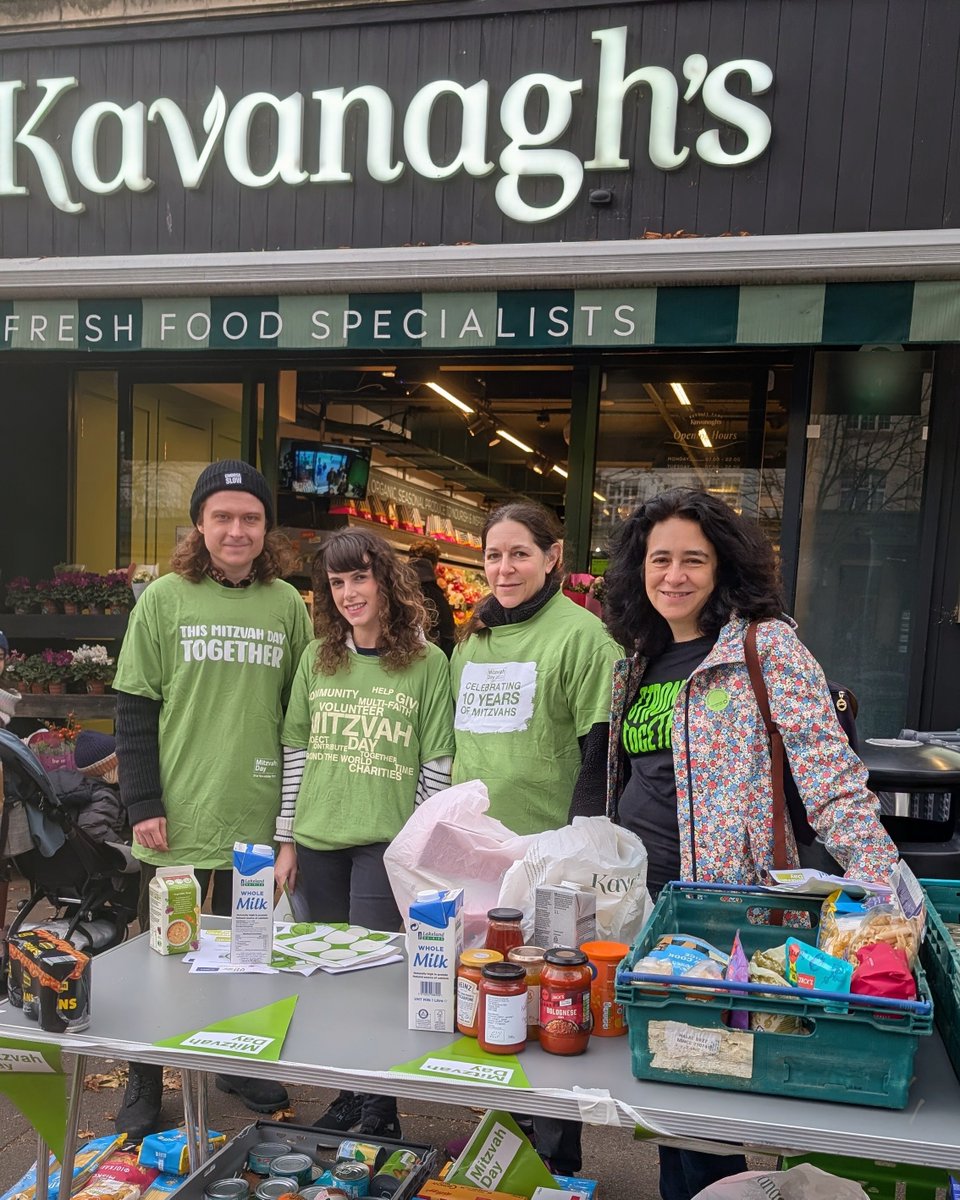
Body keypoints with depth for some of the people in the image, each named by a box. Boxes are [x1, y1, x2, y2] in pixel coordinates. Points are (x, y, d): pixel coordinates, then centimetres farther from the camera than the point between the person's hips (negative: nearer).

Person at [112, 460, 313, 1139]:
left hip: (258, 821, 2)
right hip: (177, 821, -2)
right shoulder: (165, 599, -4)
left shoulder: (287, 604, 1)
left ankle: (240, 1064, 38)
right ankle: (144, 1088, 30)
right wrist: (144, 804, -9)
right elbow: (135, 709, -4)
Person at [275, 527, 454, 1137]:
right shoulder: (316, 658, 6)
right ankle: (350, 1092, 30)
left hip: (388, 841, -4)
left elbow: (437, 763, -4)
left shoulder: (427, 662, -5)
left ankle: (382, 1104, 16)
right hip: (318, 841, 4)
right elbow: (295, 752, 8)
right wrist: (286, 841, 7)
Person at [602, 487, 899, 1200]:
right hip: (636, 893, 6)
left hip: (722, 896, -6)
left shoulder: (765, 645, -10)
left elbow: (830, 771, -17)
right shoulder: (640, 659, 10)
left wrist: (879, 876, -25)